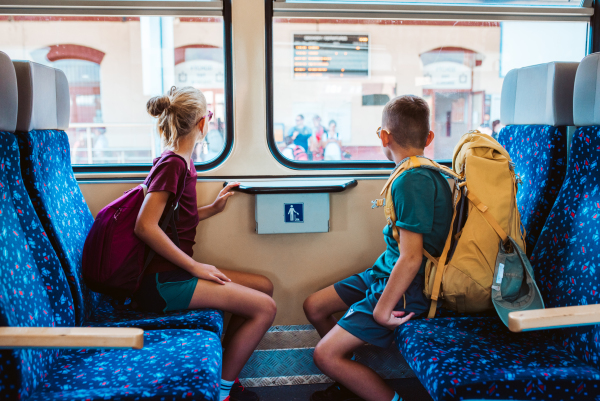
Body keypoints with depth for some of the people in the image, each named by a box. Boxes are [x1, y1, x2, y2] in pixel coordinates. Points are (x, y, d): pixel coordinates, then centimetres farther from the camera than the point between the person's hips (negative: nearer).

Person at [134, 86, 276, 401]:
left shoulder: (182, 163, 13)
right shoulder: (172, 164, -15)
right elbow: (145, 226, -23)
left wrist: (213, 208, 15)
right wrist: (196, 266, -19)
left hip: (175, 273, 10)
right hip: (161, 281, -10)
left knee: (264, 286, 11)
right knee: (264, 308, -13)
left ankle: (222, 367, 16)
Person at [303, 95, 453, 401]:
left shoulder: (412, 181, -25)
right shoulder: (429, 173, 5)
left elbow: (411, 258, -27)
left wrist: (382, 309, -18)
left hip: (406, 288, -10)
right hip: (385, 272, 10)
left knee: (325, 356, -12)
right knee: (314, 307, 14)